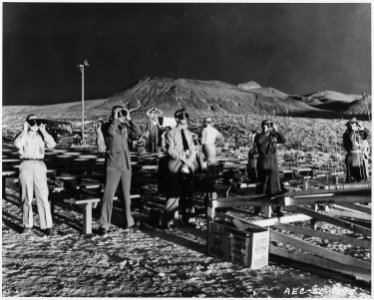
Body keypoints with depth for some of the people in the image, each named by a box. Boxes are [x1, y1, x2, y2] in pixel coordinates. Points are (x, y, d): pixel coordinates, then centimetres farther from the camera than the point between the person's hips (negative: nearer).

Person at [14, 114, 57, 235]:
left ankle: (47, 225, -6)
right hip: (26, 165, -1)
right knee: (27, 196, 3)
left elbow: (52, 144, -4)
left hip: (40, 166, 1)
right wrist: (25, 131, -9)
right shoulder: (22, 135, 8)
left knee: (43, 196, -7)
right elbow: (18, 144, -16)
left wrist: (44, 131, -2)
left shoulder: (41, 135, 14)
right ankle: (28, 224, 15)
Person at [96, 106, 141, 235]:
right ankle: (104, 225, -4)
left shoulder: (124, 126, 9)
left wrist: (128, 118, -7)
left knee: (126, 194, 15)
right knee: (108, 195, -8)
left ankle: (129, 221, 28)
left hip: (126, 164, 5)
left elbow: (138, 131, -4)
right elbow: (111, 132, -28)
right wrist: (115, 118, -18)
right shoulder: (108, 126, -5)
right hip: (113, 165, -5)